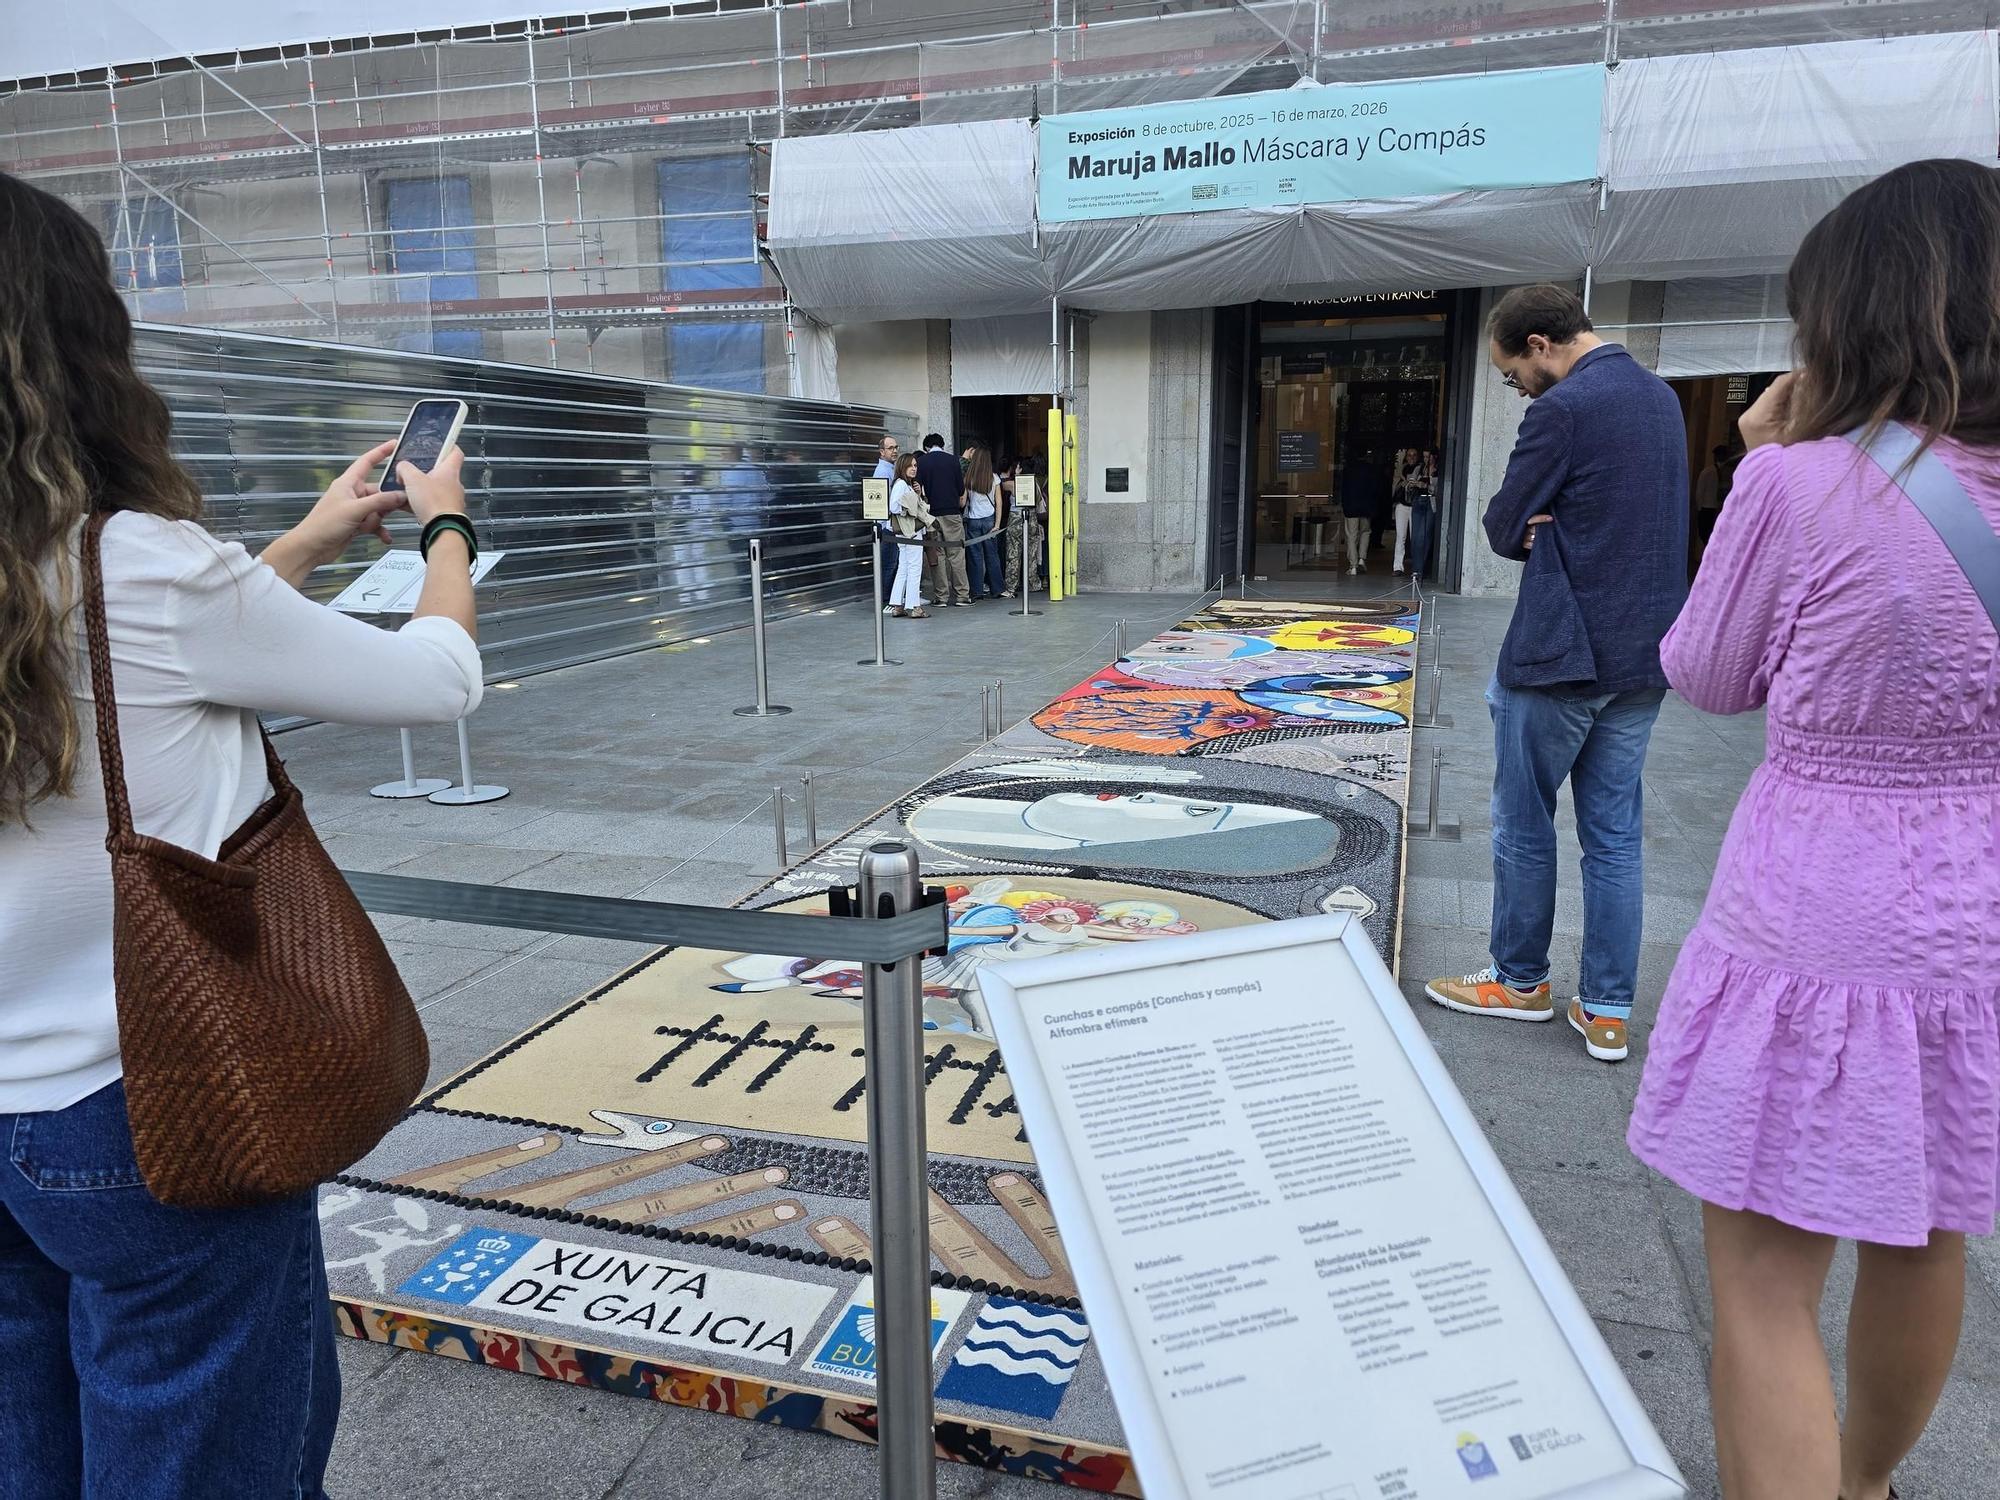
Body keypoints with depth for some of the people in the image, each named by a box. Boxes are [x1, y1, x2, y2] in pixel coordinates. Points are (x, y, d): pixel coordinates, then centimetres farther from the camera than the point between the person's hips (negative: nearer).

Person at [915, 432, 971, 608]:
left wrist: (927, 503, 13)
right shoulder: (952, 460, 2)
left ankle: (941, 597, 6)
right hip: (952, 513, -1)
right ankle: (962, 595, 1)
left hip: (931, 514, 1)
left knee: (937, 555, 5)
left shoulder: (921, 462, 2)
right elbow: (961, 491, 6)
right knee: (957, 554, 2)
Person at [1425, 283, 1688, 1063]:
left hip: (1562, 653, -8)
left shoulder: (1562, 408, -15)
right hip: (1643, 653, 8)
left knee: (1524, 824, 9)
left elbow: (1504, 530, -12)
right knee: (1615, 832, 11)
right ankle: (1607, 1011, 17)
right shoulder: (1661, 396, 12)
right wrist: (1557, 524, -1)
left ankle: (1520, 981, 24)